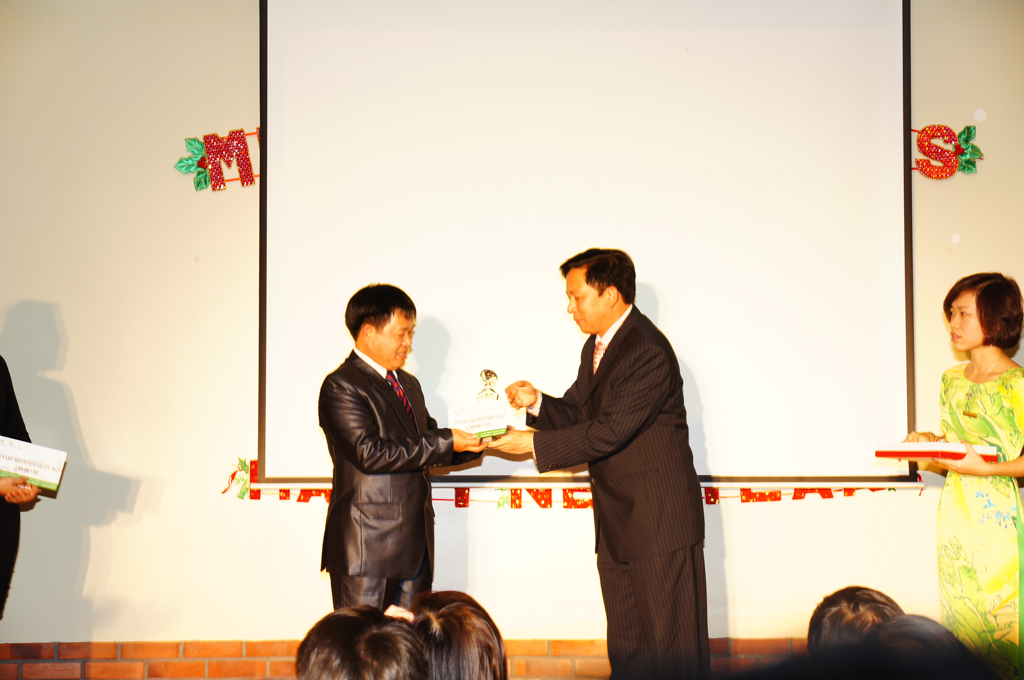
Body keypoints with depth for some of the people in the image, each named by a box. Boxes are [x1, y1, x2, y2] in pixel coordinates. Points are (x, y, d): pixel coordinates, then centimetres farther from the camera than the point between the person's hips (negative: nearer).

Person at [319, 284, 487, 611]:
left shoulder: (408, 385, 20)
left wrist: (472, 443, 2)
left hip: (414, 545, 8)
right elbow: (369, 452, -20)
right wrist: (445, 442, -19)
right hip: (367, 549, -8)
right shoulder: (340, 387, -10)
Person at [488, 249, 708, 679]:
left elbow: (608, 432, -23)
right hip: (617, 523, 9)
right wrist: (536, 402, -4)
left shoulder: (649, 352, -19)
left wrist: (534, 444, -17)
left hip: (660, 521, -9)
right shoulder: (596, 347, 13)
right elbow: (576, 413, 16)